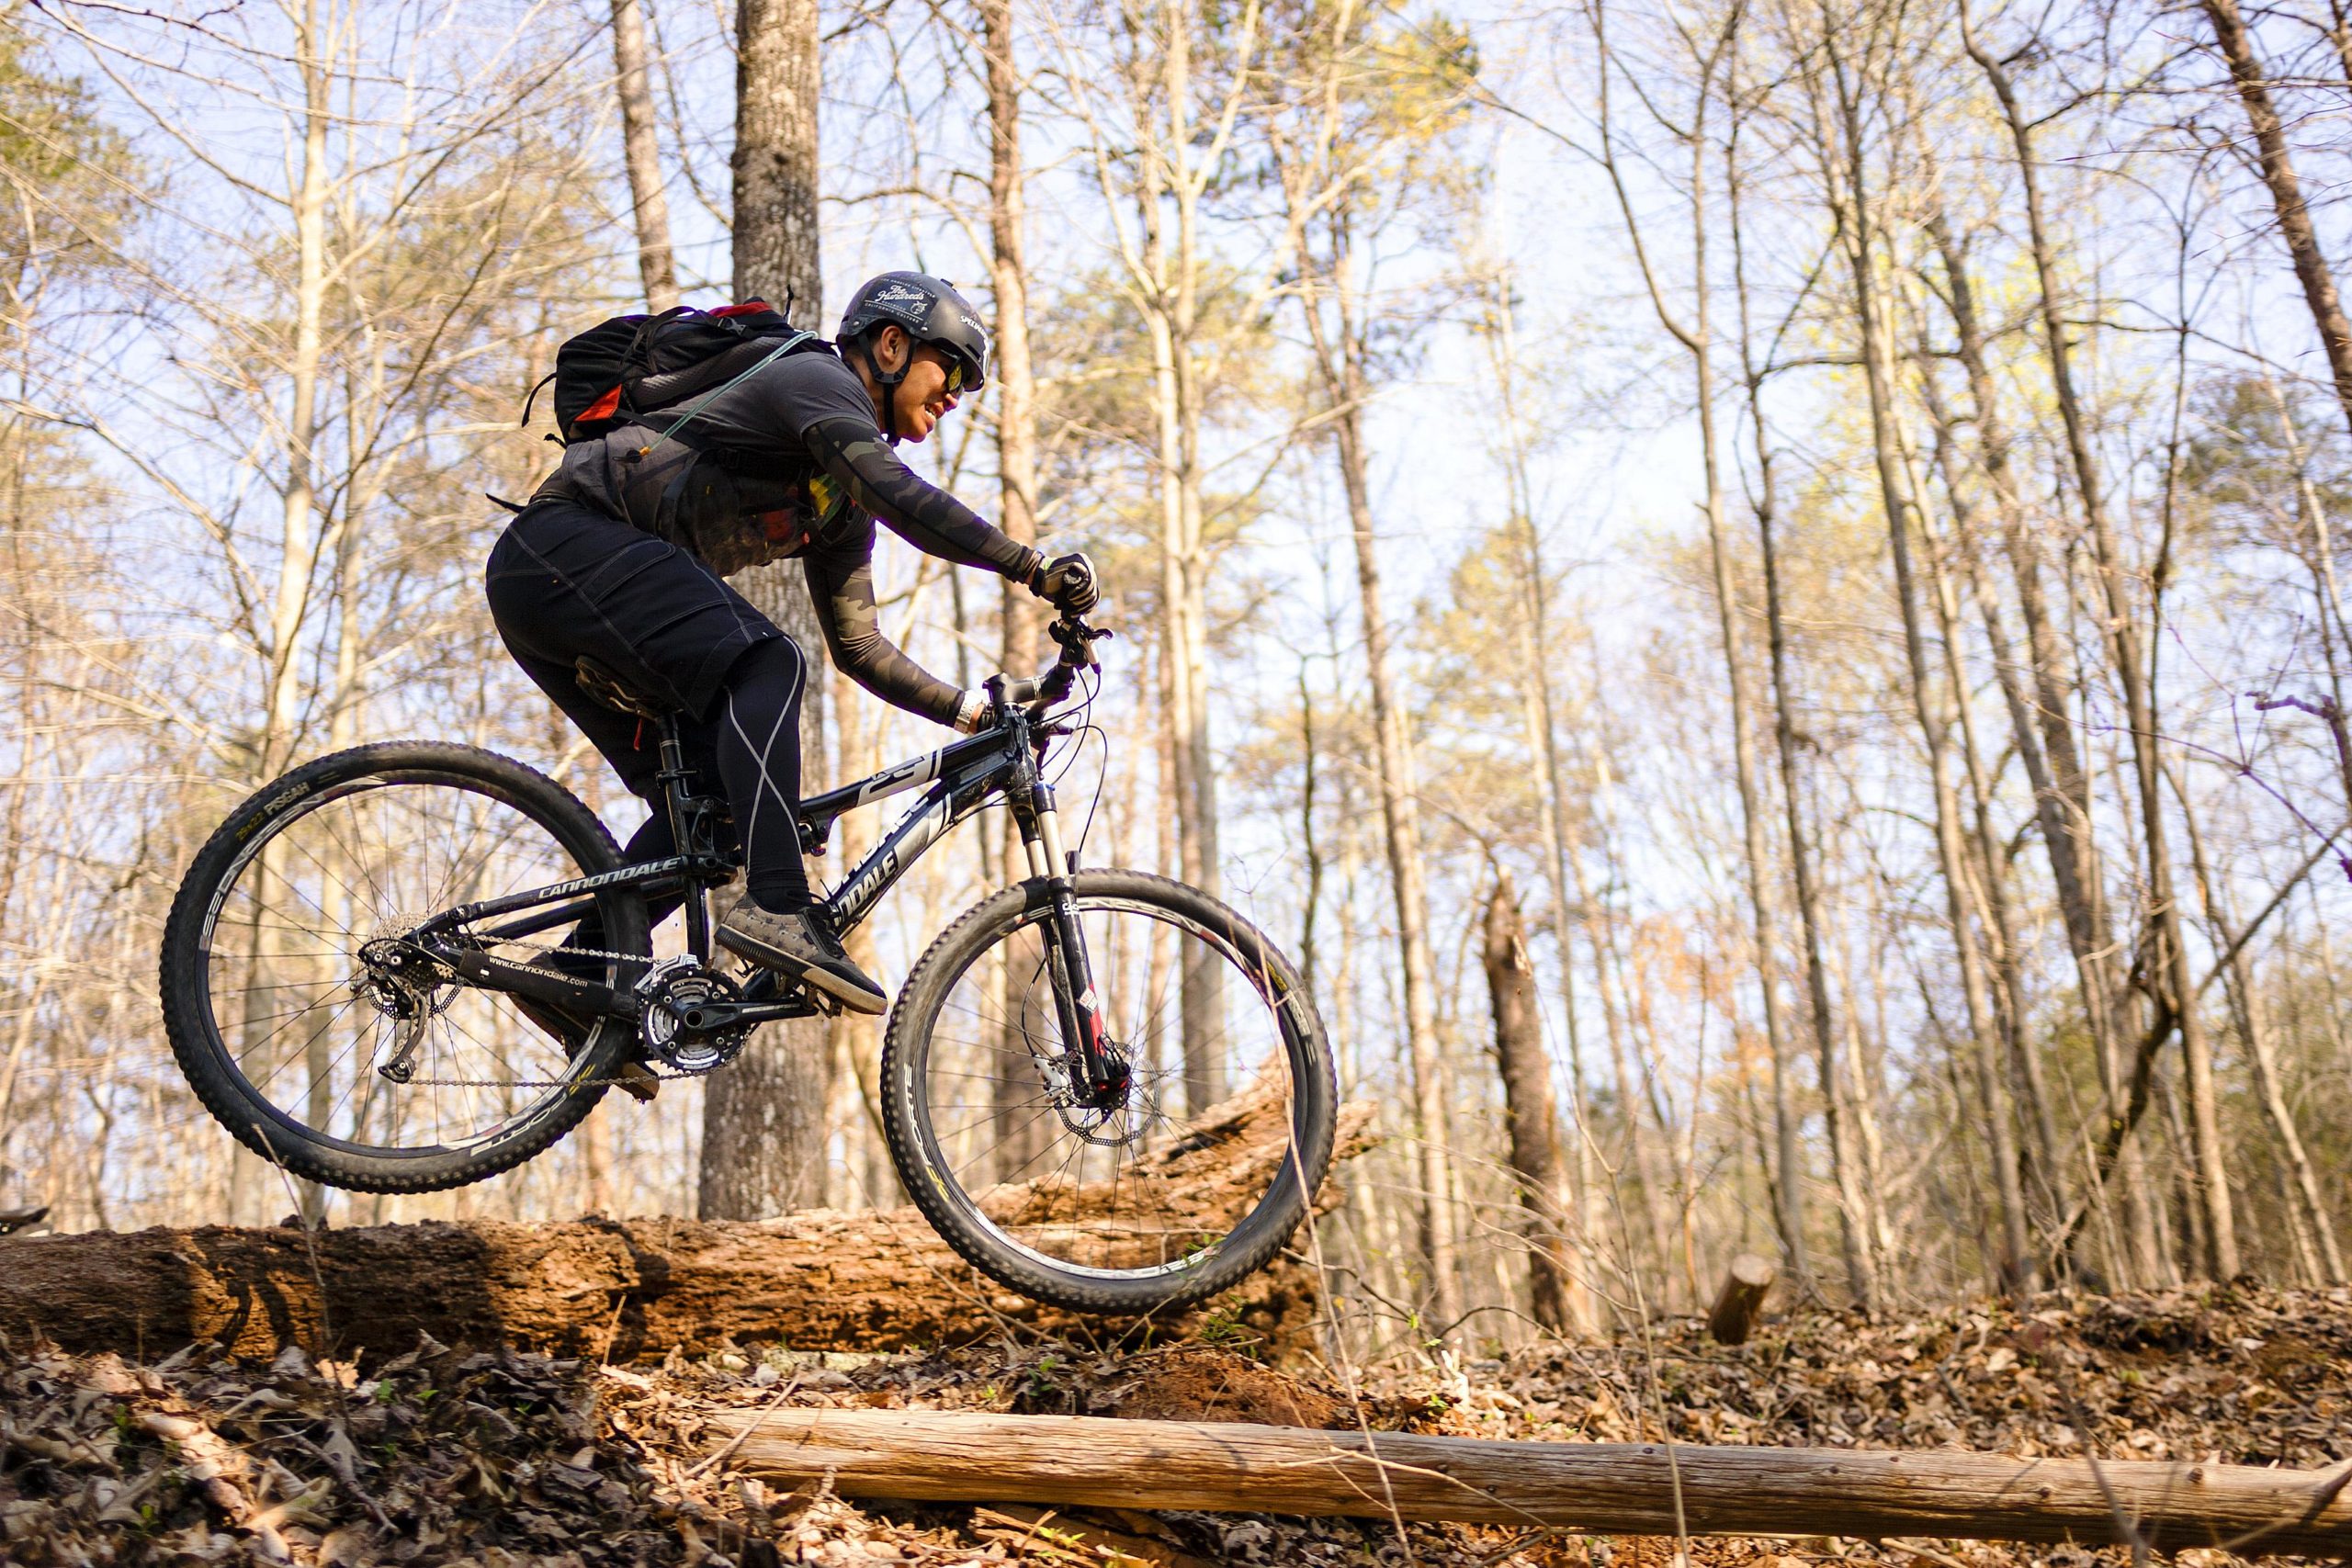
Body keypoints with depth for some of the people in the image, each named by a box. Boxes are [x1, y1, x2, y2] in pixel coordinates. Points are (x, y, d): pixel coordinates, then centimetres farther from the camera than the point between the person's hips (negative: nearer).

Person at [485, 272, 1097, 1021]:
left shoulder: (843, 503, 21)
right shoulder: (817, 380, -6)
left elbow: (858, 645, 21)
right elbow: (899, 495, -25)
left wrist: (971, 709, 12)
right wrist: (1035, 569, -29)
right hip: (568, 544, -10)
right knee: (766, 665, -26)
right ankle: (777, 909, -34)